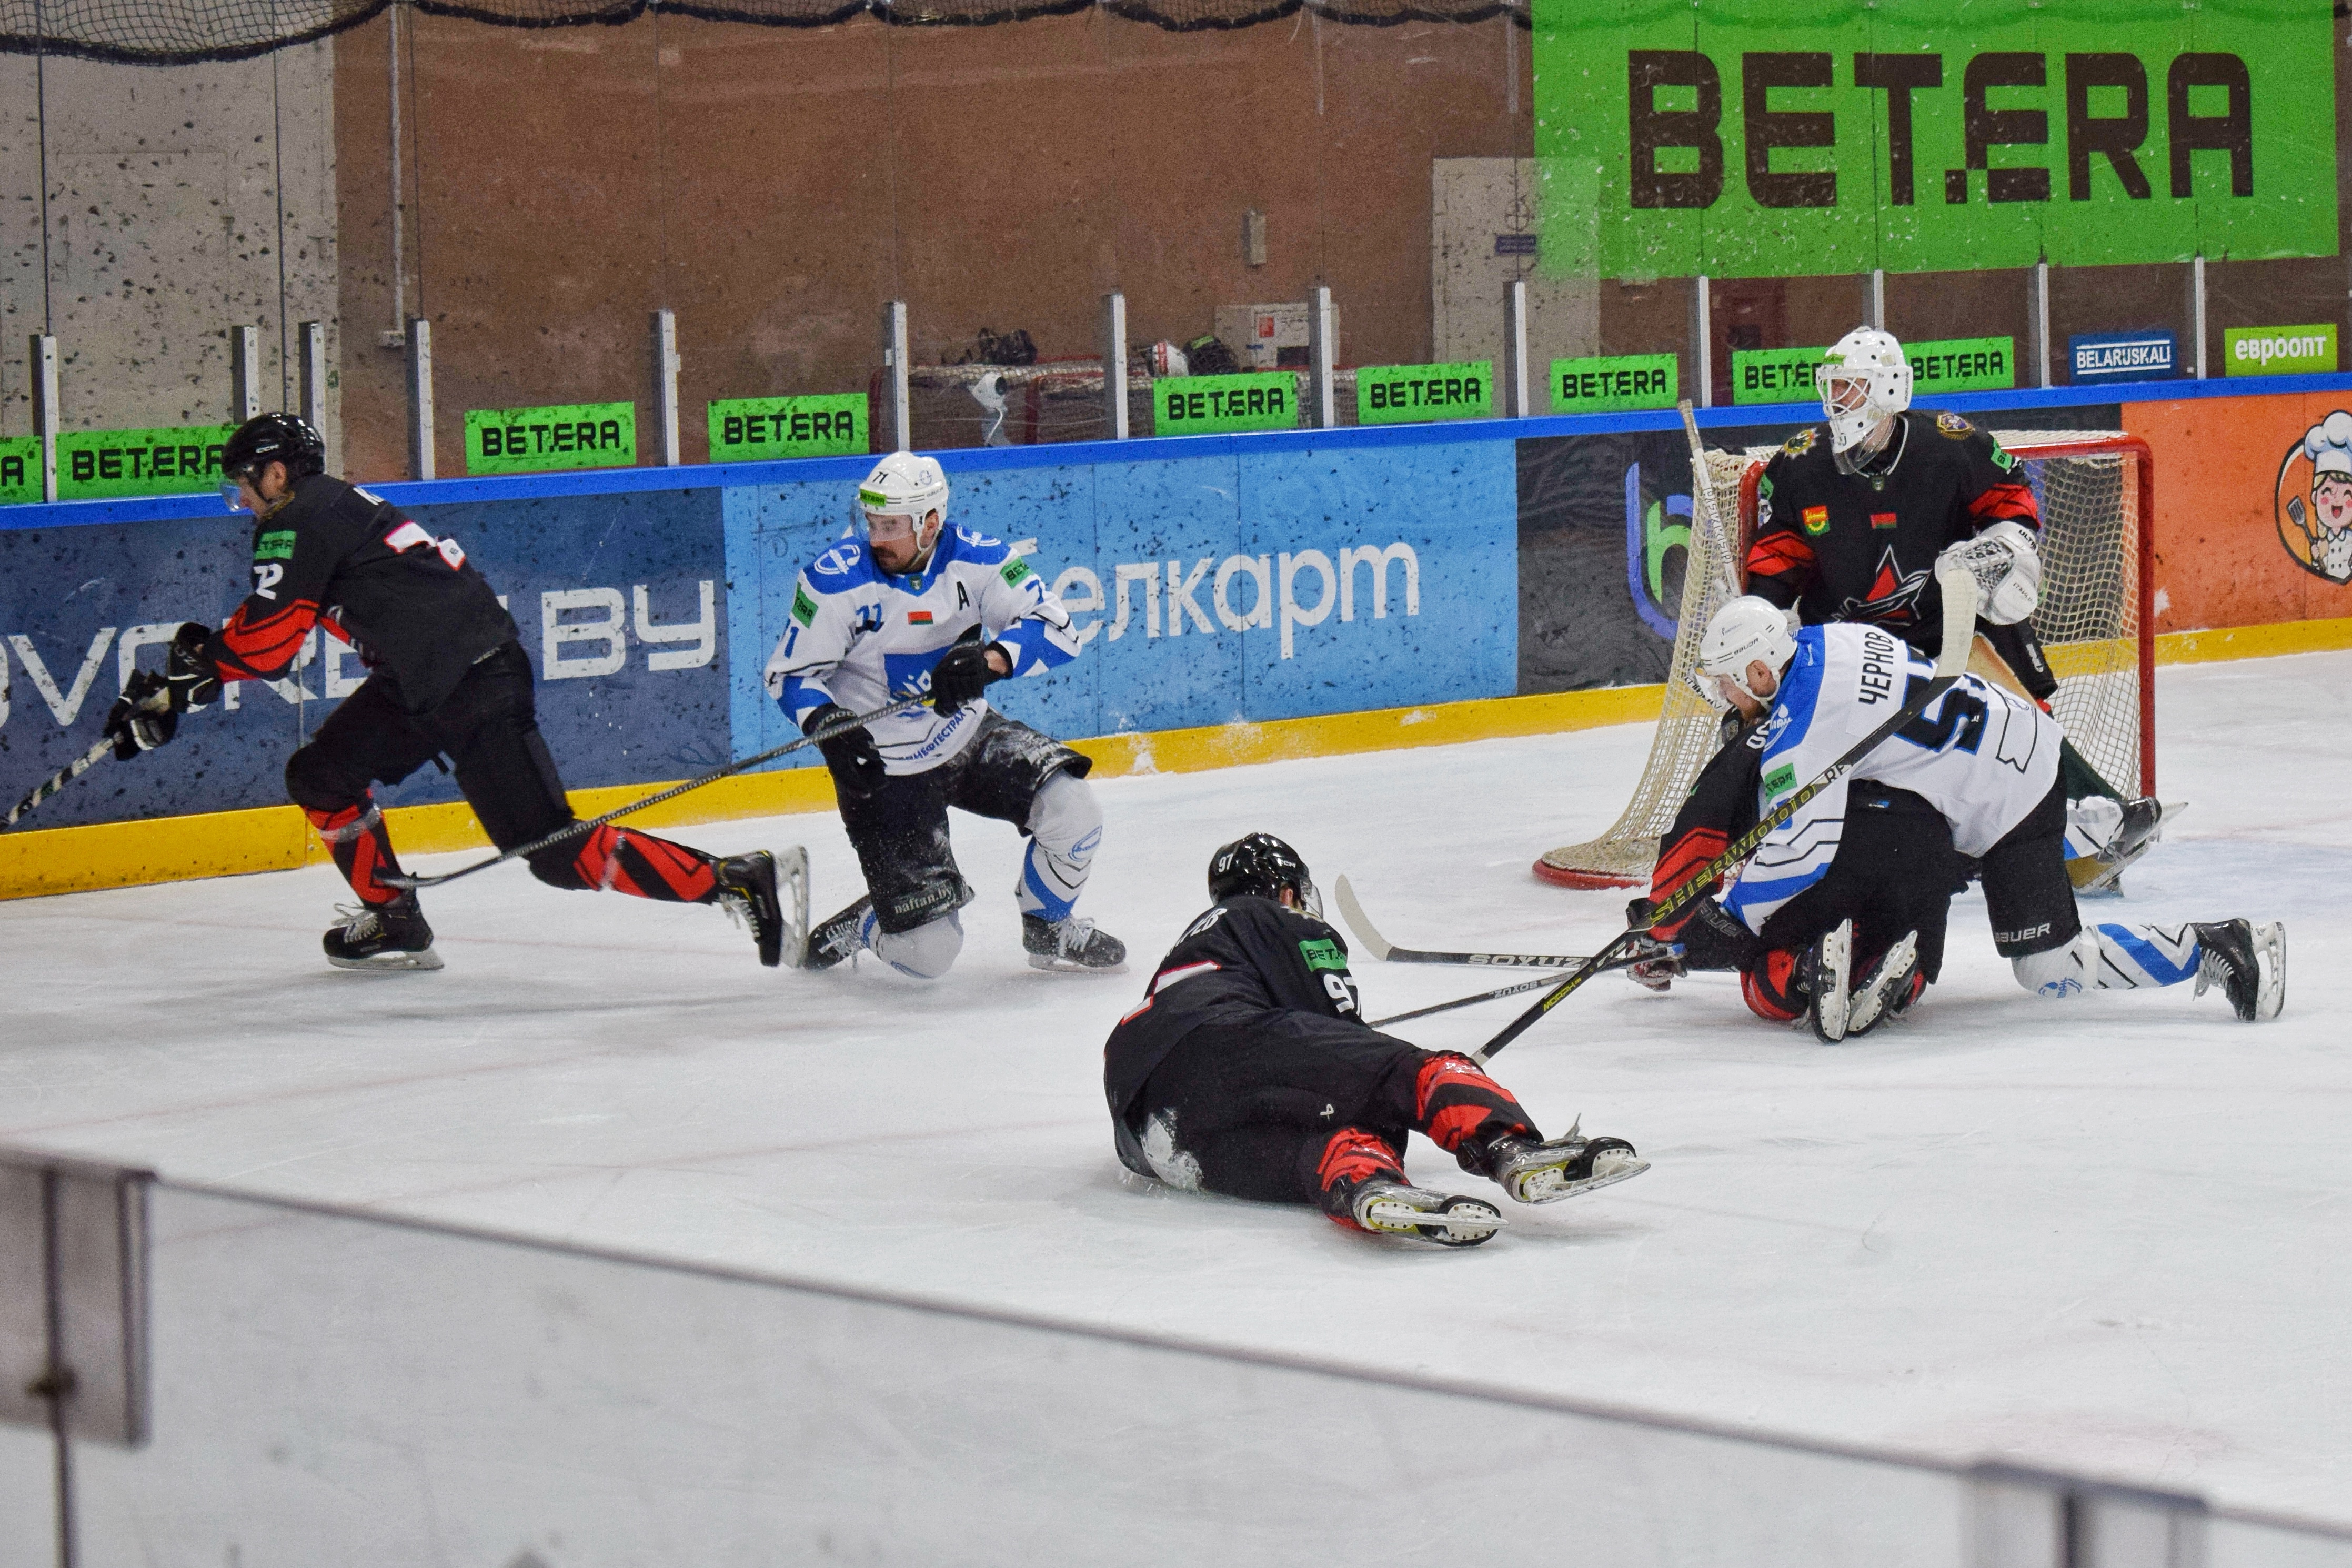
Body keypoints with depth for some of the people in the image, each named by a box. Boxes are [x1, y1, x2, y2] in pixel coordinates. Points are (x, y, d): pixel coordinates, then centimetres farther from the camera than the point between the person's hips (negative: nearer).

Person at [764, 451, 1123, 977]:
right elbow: (791, 674, -11)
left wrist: (990, 660, -40)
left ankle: (1048, 929, 11)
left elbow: (1056, 630, -21)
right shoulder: (837, 581, -18)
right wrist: (827, 726, -31)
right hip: (884, 768, -3)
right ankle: (847, 932, 25)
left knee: (1072, 813, -20)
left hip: (969, 736, 4)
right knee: (927, 952, -11)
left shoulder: (977, 559, -13)